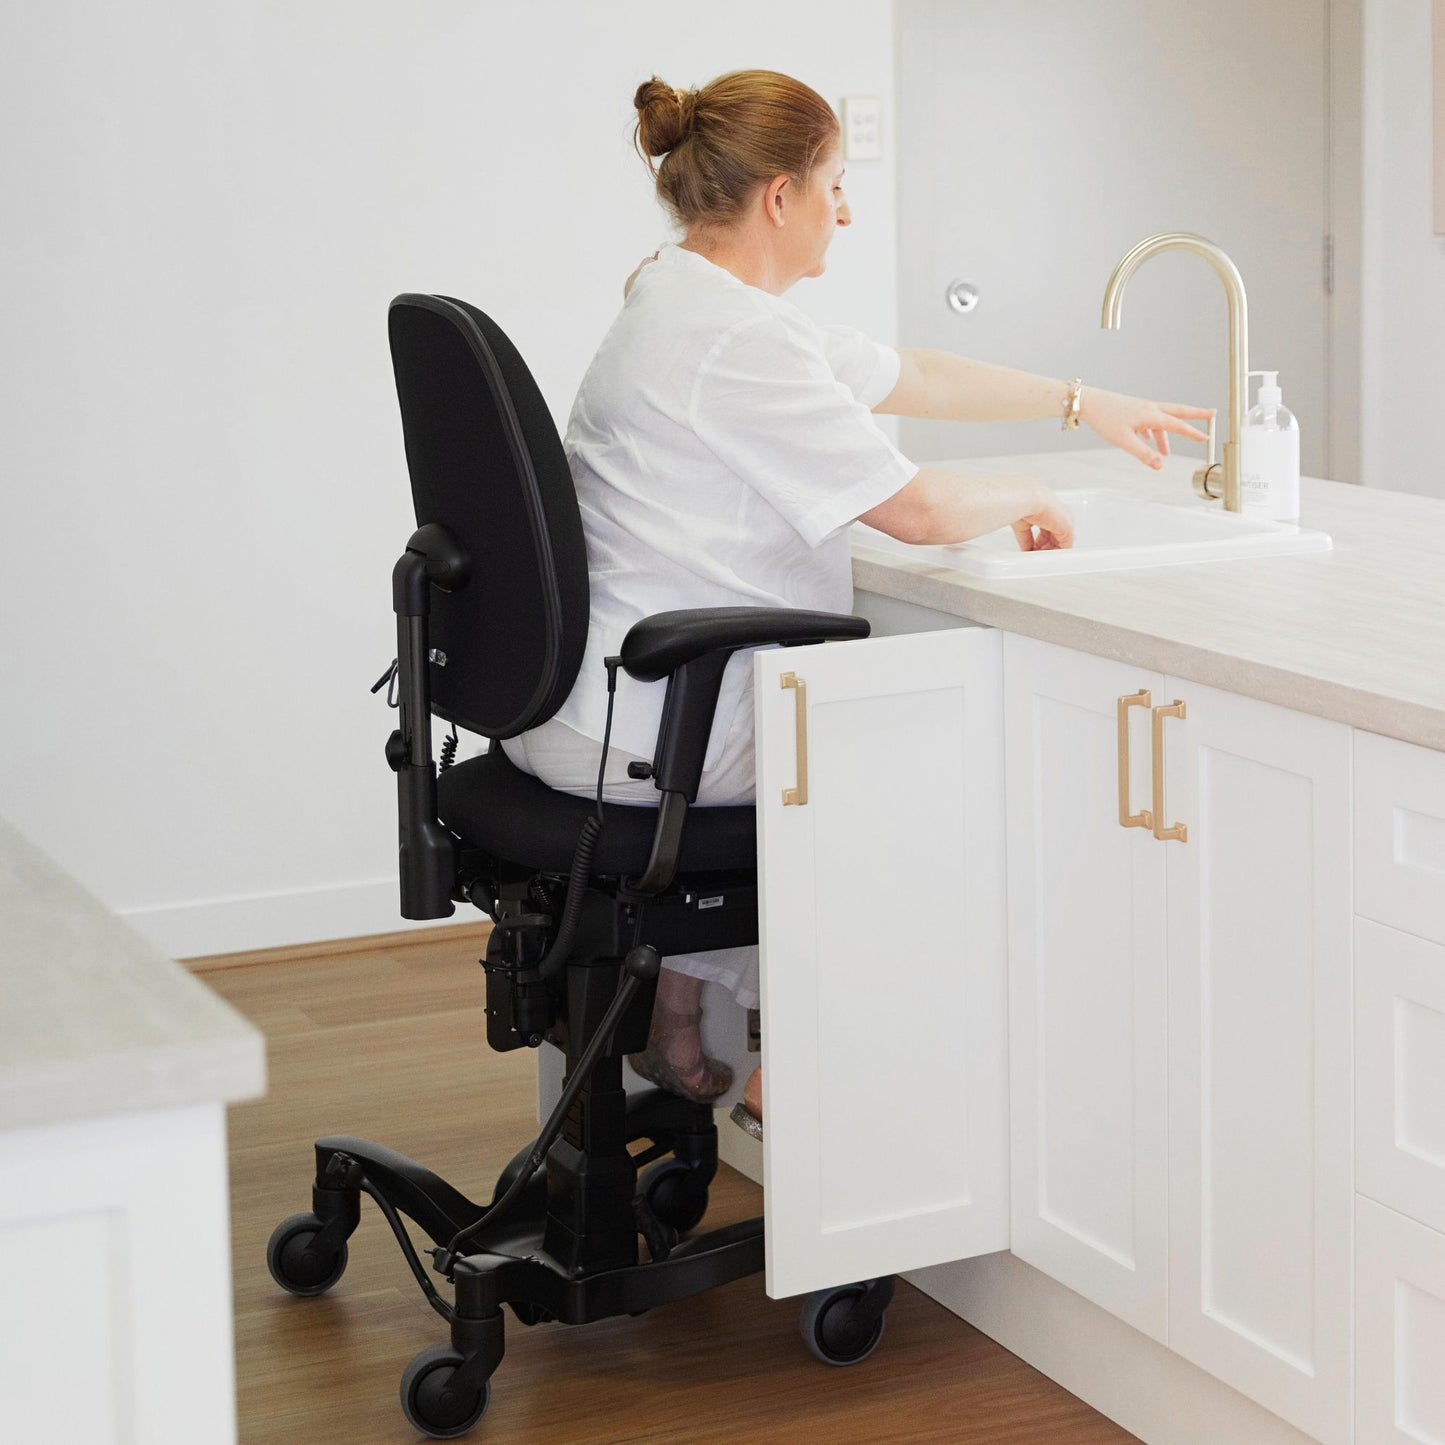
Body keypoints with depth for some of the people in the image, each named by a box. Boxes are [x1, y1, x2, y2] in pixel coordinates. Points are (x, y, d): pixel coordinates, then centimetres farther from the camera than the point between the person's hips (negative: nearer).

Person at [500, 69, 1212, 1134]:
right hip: (650, 733, -10)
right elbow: (917, 509, -20)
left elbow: (911, 378, 21)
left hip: (594, 710, 10)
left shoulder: (693, 300, 12)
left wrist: (1084, 404, 26)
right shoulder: (734, 338, -21)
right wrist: (1030, 497, 1)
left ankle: (679, 1023, 33)